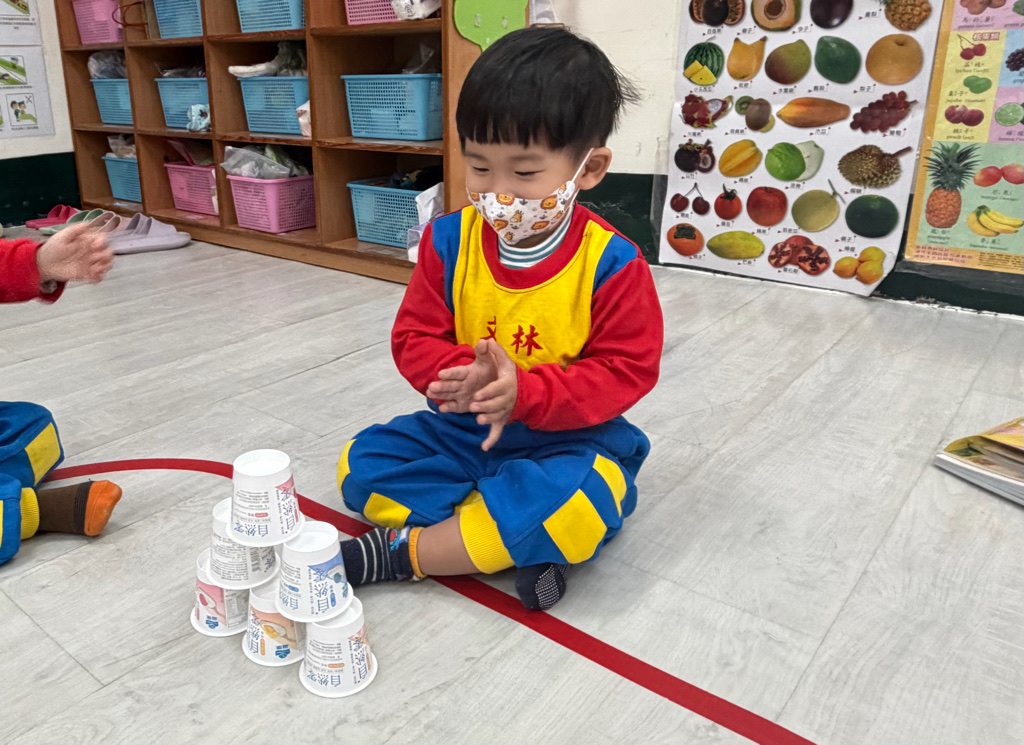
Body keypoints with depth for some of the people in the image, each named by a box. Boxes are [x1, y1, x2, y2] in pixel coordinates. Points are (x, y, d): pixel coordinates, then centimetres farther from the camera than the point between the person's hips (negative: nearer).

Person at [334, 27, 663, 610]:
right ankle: (524, 539, -18)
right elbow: (414, 337, -1)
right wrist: (463, 375, -25)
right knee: (363, 464, -10)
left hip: (568, 437, -4)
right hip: (465, 427, 4)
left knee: (579, 504, -35)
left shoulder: (611, 264, -14)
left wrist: (525, 393, -27)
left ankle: (404, 552, -17)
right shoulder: (450, 241, -4)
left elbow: (627, 370, -13)